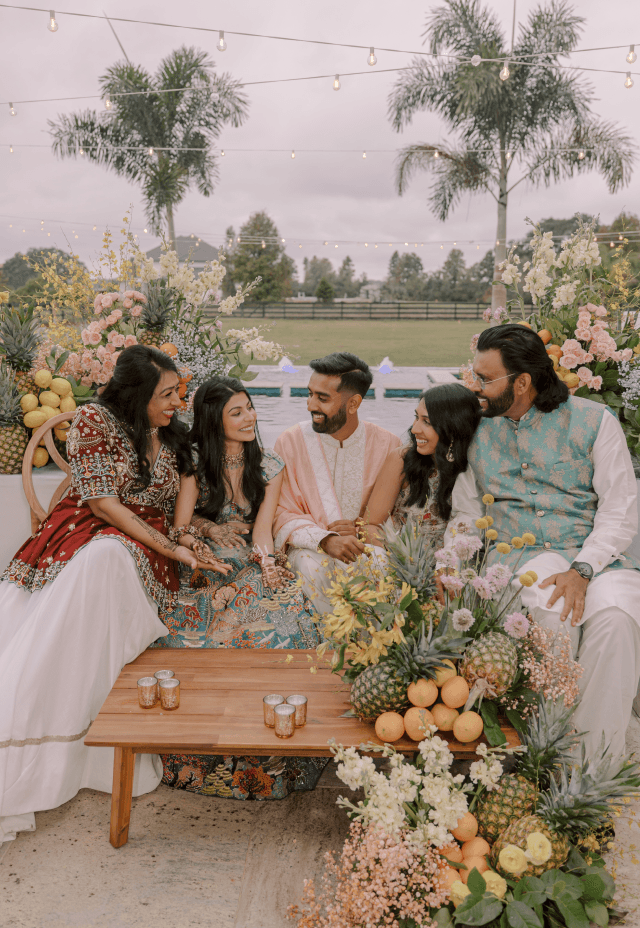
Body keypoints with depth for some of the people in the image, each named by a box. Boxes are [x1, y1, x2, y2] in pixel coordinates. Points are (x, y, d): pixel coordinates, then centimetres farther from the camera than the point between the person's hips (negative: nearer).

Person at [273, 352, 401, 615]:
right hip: (312, 545, 0)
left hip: (367, 543, 1)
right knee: (313, 564, -34)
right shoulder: (291, 442, -3)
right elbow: (282, 514, -5)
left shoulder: (387, 444, 0)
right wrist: (325, 539, -24)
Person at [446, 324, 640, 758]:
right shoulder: (479, 429, 12)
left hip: (595, 556, -1)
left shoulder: (593, 420, 1)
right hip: (519, 558, 1)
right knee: (552, 606, -33)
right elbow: (466, 513, 16)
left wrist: (582, 570, -19)